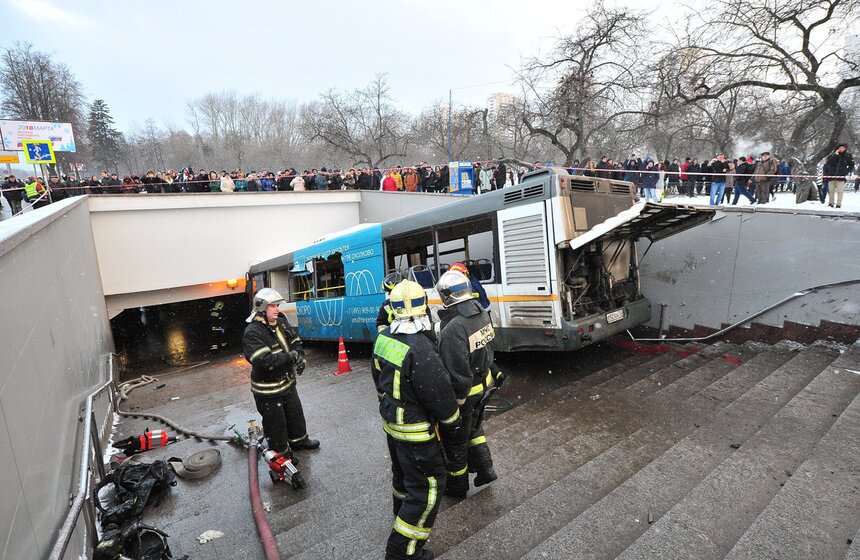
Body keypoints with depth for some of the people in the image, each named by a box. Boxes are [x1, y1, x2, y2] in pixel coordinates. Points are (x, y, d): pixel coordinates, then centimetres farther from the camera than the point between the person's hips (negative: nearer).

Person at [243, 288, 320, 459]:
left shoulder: (281, 322, 1)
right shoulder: (252, 333, -23)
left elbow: (295, 342, 11)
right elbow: (264, 360, -34)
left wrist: (300, 357, -8)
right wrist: (290, 356, -25)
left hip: (287, 382, 8)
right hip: (268, 390, -8)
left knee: (296, 414, 25)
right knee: (276, 423, 9)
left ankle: (299, 440, 47)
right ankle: (282, 454, 30)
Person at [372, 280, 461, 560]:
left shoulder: (383, 338, -6)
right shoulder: (420, 349, -33)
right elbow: (439, 393, -23)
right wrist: (452, 424, -6)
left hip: (391, 421, 9)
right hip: (416, 431, -8)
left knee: (403, 470, 30)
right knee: (429, 485, 8)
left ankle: (403, 512, 54)